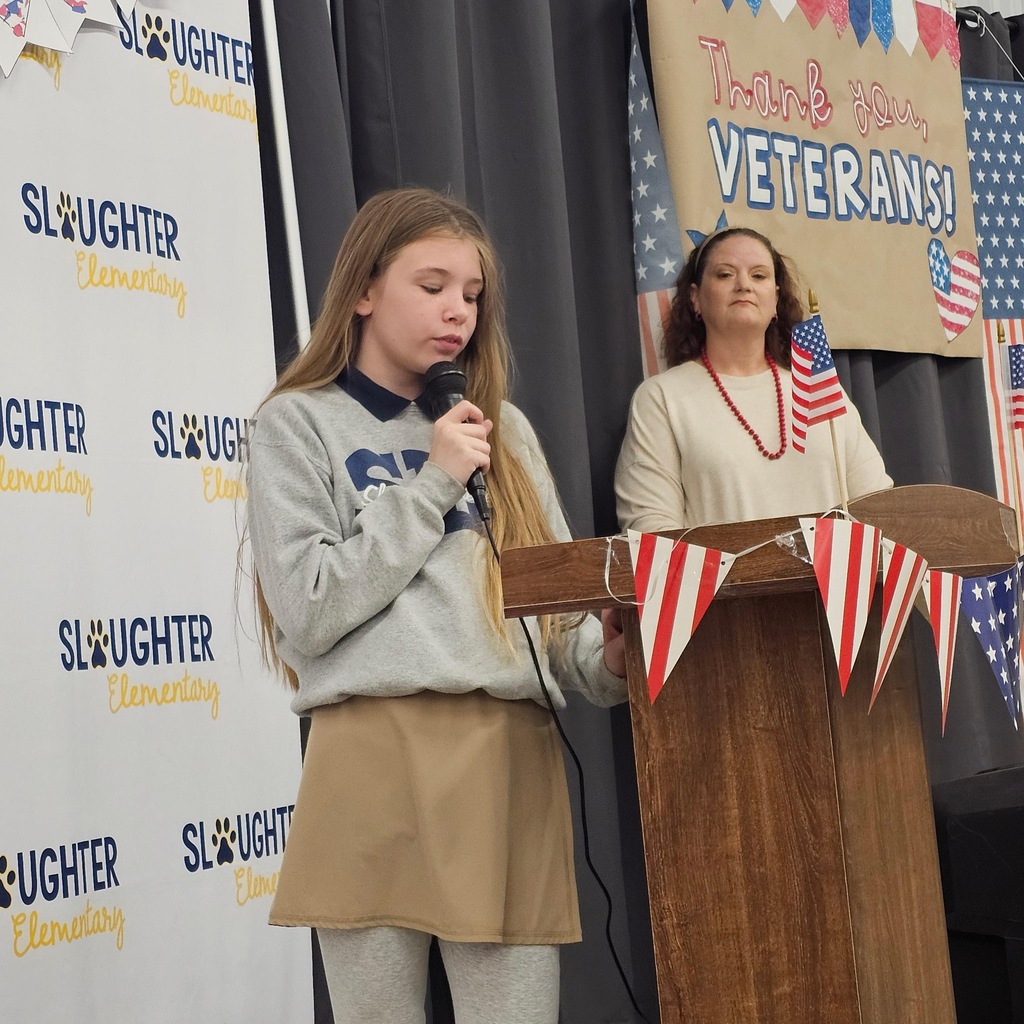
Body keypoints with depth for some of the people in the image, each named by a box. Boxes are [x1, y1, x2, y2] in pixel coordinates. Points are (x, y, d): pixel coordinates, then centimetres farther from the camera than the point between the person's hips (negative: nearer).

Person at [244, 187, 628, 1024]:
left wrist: (603, 662, -6)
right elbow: (308, 610, -6)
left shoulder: (503, 429, 19)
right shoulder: (300, 423, 6)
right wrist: (433, 484, -5)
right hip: (376, 755, -3)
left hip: (515, 756, 4)